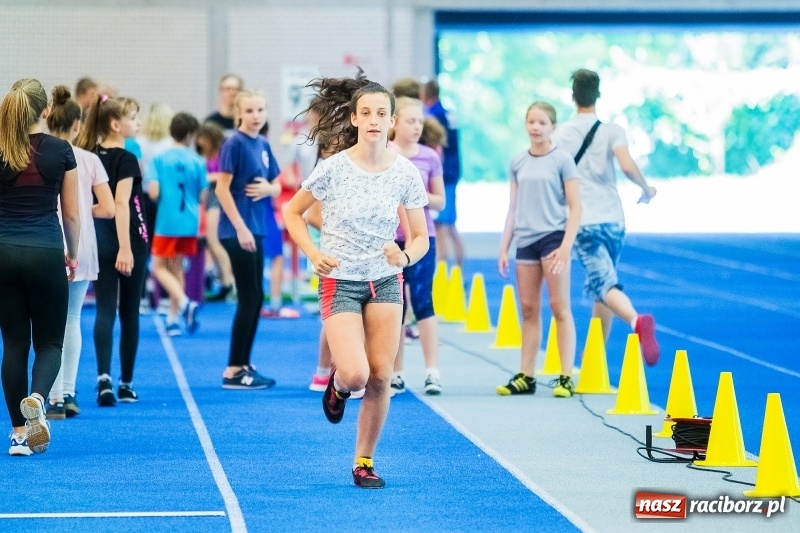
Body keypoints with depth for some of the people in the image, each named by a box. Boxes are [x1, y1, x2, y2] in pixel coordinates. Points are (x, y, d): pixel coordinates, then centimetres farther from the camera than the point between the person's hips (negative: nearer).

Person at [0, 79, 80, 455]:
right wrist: (72, 254, 19)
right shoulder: (60, 151, -2)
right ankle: (36, 398, -21)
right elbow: (71, 214, 3)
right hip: (45, 254, -1)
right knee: (49, 341, 9)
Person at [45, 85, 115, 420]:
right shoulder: (90, 161, -1)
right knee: (72, 320, 17)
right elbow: (108, 209, -3)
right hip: (82, 251, 2)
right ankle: (68, 393, 18)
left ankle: (56, 399, -5)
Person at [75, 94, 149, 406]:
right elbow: (121, 204, -20)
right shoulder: (126, 160, -12)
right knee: (129, 314, 7)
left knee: (104, 310, -2)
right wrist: (125, 248, -25)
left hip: (100, 242, 5)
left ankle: (104, 377, -20)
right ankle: (126, 384, 13)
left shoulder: (93, 157, 8)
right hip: (128, 242, -5)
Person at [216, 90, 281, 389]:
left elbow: (277, 185, 16)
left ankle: (244, 365, 18)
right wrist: (240, 228, -19)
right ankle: (233, 371, -1)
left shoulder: (263, 145, 10)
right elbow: (222, 188, -16)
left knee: (255, 298, 11)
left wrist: (268, 188, -9)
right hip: (238, 231, -8)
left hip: (254, 229, 8)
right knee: (249, 298, -7)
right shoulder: (235, 143, -12)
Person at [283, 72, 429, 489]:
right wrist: (313, 254, -13)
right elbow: (291, 212, 1)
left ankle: (365, 461, 15)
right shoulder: (333, 169, -11)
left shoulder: (405, 173, -4)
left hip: (386, 282, 3)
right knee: (355, 375, -18)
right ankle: (337, 384, 20)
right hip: (340, 282, -3)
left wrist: (406, 256, -18)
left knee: (380, 377, -1)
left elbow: (420, 236, 4)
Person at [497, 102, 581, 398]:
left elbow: (575, 207, -5)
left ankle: (566, 378, -4)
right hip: (525, 240, 5)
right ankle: (526, 376, 12)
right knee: (528, 310, 7)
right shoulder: (517, 163, 11)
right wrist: (504, 248, 10)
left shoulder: (562, 160, -2)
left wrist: (566, 246, -14)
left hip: (553, 238, -5)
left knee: (559, 308, -4)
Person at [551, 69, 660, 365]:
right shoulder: (612, 131, 2)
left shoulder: (561, 134, 5)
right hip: (612, 219, 2)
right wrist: (646, 189, 5)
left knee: (604, 284, -15)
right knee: (602, 286, 17)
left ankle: (637, 321, -45)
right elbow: (627, 166, -13)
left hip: (583, 223, -2)